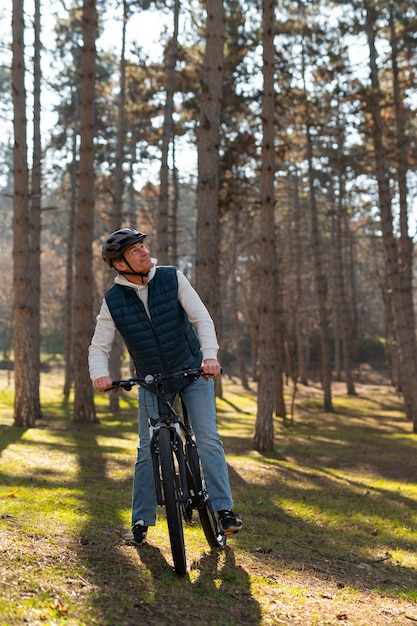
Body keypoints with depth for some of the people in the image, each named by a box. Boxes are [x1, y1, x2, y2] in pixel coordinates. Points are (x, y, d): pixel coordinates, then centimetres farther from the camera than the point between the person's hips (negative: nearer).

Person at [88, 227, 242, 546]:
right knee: (148, 450, 0)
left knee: (208, 438, -11)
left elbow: (202, 318, -13)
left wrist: (210, 354, -30)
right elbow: (99, 347, -7)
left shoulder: (172, 278, -11)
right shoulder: (113, 301, -9)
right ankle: (141, 522, 11)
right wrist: (99, 374, -28)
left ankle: (224, 508, -3)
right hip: (151, 380, 1)